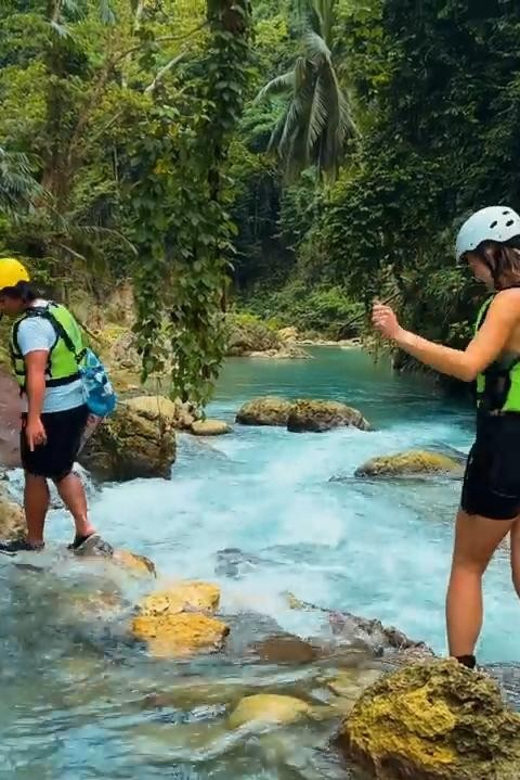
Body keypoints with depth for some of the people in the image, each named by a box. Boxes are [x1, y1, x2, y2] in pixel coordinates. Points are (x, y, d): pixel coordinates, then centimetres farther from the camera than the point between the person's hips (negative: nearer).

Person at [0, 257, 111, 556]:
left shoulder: (30, 325, -19)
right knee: (63, 471, 18)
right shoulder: (57, 310, 11)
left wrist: (34, 418, -40)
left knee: (36, 476, 8)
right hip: (76, 405, 9)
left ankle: (34, 540, 22)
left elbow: (36, 372, -32)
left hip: (51, 412, -9)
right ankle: (86, 532, 11)